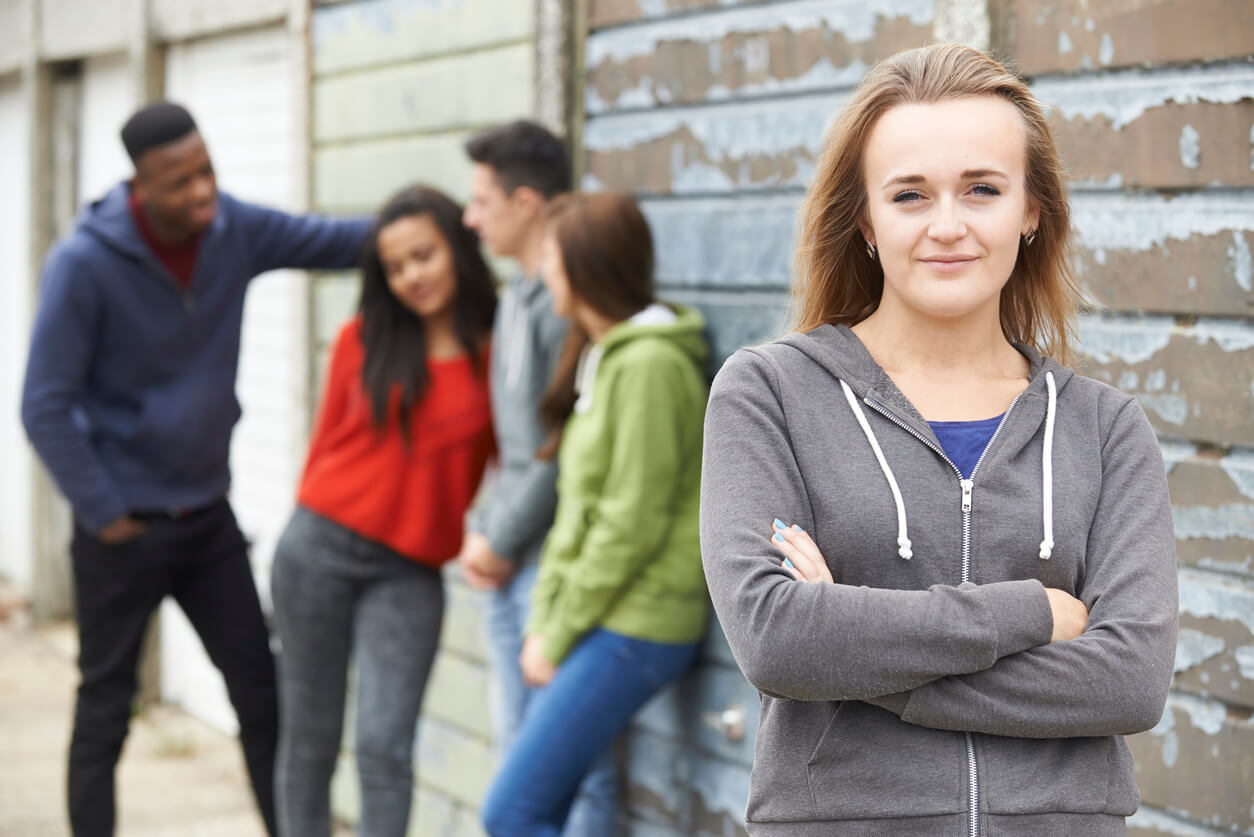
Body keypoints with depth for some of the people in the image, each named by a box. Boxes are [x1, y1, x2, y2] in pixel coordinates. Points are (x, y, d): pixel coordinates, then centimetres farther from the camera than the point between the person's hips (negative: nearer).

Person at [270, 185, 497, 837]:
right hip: (319, 553, 2)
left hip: (409, 574, -1)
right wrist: (312, 524, 13)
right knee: (309, 740, 6)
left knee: (385, 746, -9)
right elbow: (329, 437, 11)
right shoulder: (364, 338, 3)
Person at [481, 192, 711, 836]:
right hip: (596, 624, 9)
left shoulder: (648, 365, -15)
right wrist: (543, 621, 8)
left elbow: (632, 524, -18)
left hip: (632, 629, -9)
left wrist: (559, 635, -11)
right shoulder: (601, 356, 16)